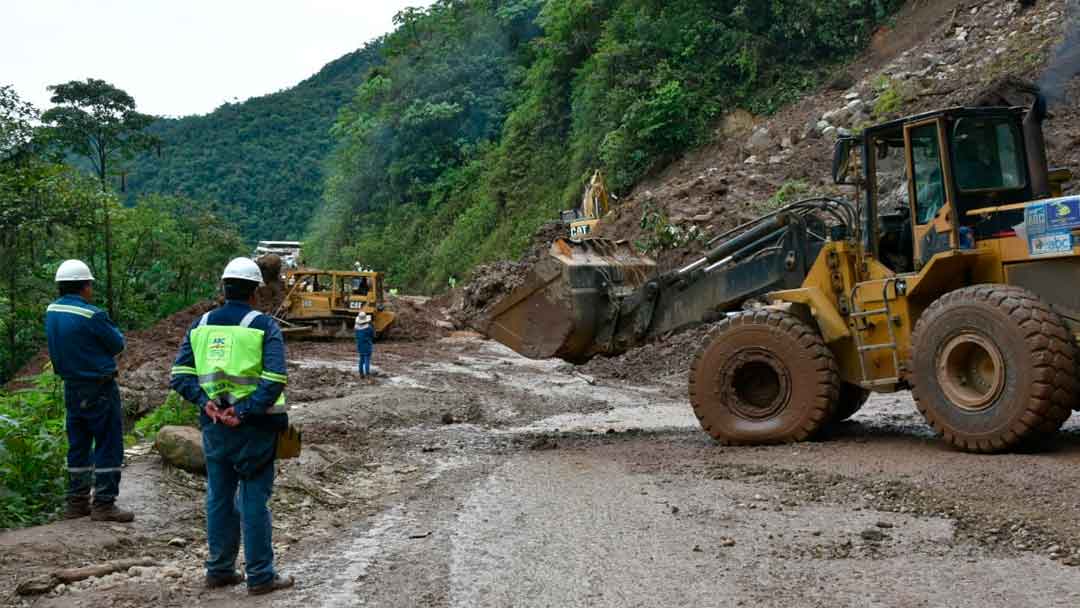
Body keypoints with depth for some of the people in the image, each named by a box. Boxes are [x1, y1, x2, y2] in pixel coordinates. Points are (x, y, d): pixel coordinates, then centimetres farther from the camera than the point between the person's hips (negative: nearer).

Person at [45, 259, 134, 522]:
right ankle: (104, 504, 1)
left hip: (71, 388, 8)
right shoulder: (92, 315, -20)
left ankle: (77, 502, 21)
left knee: (78, 445, 15)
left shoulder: (51, 312, 3)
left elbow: (59, 348, 11)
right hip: (99, 389, -8)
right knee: (108, 444, 0)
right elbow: (117, 345, -9)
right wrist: (112, 329, 12)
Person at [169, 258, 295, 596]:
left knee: (219, 497, 15)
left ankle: (219, 570, 24)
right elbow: (274, 379, -20)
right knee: (254, 499, 3)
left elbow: (180, 374, -1)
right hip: (253, 427, -4)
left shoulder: (201, 324, 6)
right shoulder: (265, 326, -8)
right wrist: (244, 411, -18)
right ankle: (260, 576, 9)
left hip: (214, 424, 4)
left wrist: (204, 401, -8)